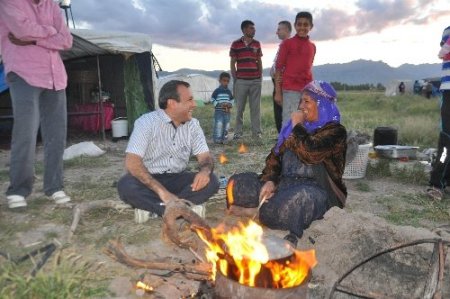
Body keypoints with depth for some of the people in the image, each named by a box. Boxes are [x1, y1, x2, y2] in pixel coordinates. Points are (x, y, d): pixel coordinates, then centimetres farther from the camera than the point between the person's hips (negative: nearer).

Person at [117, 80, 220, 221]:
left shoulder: (193, 124, -1)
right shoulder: (146, 122, -16)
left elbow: (205, 156, -2)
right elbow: (132, 163, -24)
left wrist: (204, 171, -29)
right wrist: (162, 191, -33)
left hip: (177, 179, 4)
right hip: (149, 180, -4)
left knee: (211, 181, -22)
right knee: (126, 186, -35)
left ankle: (150, 207, -24)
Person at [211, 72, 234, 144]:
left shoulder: (229, 92, 11)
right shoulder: (217, 91, -3)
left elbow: (232, 100, 18)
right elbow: (212, 100, -3)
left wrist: (230, 104, -4)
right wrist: (219, 104, -15)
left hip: (227, 112, 5)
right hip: (218, 111, -5)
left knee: (226, 125, 7)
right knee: (219, 125, -11)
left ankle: (224, 139, 16)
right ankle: (217, 139, -4)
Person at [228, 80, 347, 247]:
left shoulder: (335, 131, -4)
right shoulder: (294, 126, 16)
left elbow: (309, 153, -22)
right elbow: (276, 154, 12)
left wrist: (297, 126, -7)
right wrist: (269, 180, -6)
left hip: (315, 189, -6)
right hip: (285, 183, 7)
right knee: (237, 185, -9)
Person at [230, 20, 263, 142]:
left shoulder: (257, 44, 12)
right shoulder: (235, 44, 3)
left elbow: (259, 61, 15)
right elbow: (232, 63, 4)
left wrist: (260, 77, 7)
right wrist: (234, 79, -1)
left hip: (256, 80, 2)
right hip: (241, 80, -2)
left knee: (255, 107, 2)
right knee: (239, 107, 2)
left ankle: (256, 132, 7)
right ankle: (238, 132, 9)